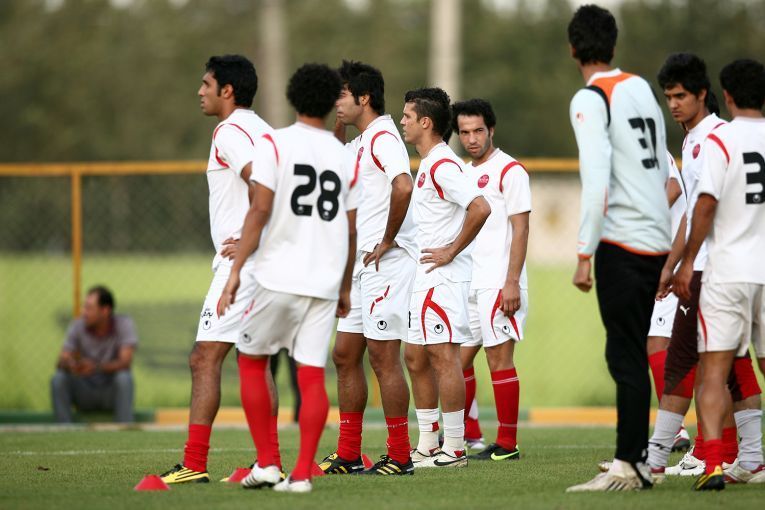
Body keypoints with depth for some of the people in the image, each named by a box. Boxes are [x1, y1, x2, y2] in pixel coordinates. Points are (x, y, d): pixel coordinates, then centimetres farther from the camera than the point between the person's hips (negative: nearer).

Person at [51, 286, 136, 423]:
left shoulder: (124, 324, -13)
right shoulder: (78, 325, -6)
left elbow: (125, 362, -25)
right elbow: (61, 362, -12)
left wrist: (96, 367, -43)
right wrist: (70, 365, -38)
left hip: (113, 392, -2)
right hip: (85, 394, 2)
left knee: (124, 378, -33)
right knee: (58, 379, -24)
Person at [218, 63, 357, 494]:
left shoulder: (274, 144, -3)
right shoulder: (346, 157, 8)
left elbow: (261, 210, -11)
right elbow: (351, 230, 11)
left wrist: (236, 269, -9)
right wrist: (345, 287, 21)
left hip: (277, 277, -3)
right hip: (325, 281, 3)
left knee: (252, 360, 13)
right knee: (312, 375, 3)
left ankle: (267, 462, 9)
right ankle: (302, 473, -1)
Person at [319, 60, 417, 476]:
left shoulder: (382, 138, -14)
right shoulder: (357, 144, 18)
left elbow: (403, 186, -29)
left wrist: (388, 240, -20)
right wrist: (334, 132, 16)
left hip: (386, 262, -10)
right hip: (361, 264, 10)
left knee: (383, 356, -8)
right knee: (345, 353, 10)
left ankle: (400, 456, -4)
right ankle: (348, 455, 15)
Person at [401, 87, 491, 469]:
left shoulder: (443, 165, -15)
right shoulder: (427, 165, 17)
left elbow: (480, 208, -26)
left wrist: (451, 251, -19)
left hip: (444, 276, -11)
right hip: (425, 277, 11)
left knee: (443, 355, -9)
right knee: (415, 356, 12)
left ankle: (454, 448, -7)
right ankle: (427, 445, 17)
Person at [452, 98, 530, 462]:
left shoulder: (509, 170, -7)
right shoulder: (464, 173, 17)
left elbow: (520, 230, -12)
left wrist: (512, 283, -19)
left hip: (497, 284, -8)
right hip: (468, 283, 8)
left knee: (499, 358, -6)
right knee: (459, 357, 9)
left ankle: (507, 443, -2)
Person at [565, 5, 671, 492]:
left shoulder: (590, 99, -9)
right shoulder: (643, 89, 14)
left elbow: (597, 182, -18)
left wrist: (584, 255, -15)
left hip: (622, 244, -7)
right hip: (657, 241, 7)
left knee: (626, 358, -7)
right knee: (632, 355, 13)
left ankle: (628, 467, -8)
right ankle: (637, 460, 16)